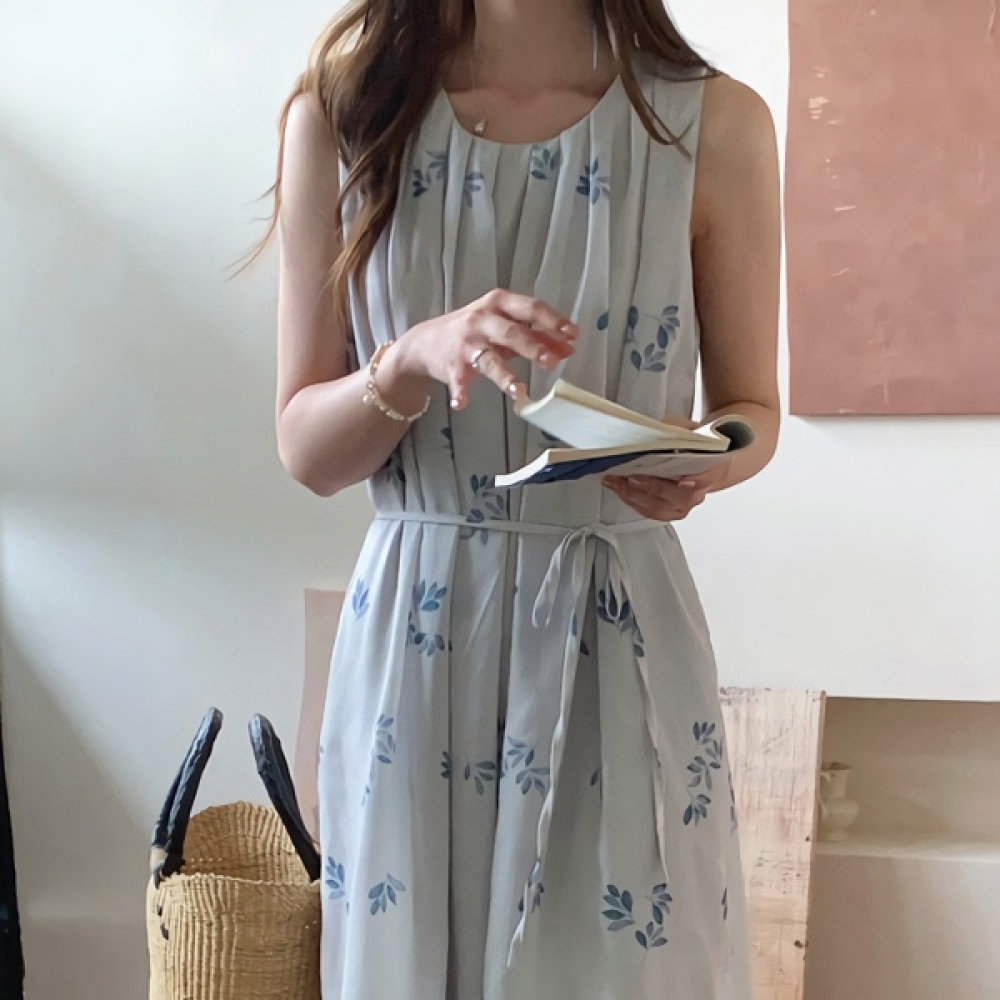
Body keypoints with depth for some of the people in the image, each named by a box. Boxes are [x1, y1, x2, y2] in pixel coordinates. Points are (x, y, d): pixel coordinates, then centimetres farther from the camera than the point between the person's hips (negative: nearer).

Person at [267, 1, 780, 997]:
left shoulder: (713, 124, -5)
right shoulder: (342, 113, -2)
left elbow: (751, 409, 6)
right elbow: (307, 451, -1)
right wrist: (413, 361, -21)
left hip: (619, 634, 0)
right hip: (414, 638, 1)